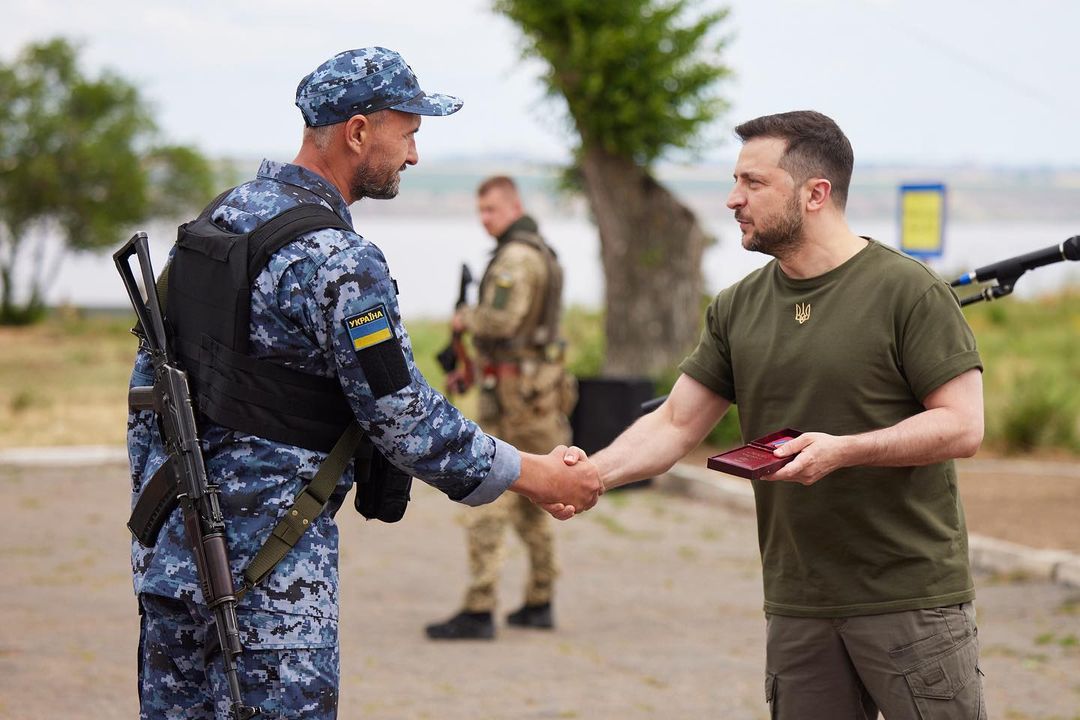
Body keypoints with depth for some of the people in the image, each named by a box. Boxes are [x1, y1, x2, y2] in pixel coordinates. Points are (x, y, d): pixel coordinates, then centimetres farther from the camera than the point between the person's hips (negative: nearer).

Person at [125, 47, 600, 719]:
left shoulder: (216, 217, 10)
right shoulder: (336, 261, -17)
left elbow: (151, 371, 16)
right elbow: (405, 421, -14)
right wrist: (533, 474, -3)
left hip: (170, 544, 9)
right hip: (270, 559, -9)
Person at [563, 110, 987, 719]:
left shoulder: (908, 291, -8)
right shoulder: (738, 309, 10)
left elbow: (962, 427, -12)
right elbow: (676, 425, 8)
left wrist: (842, 450, -23)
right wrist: (593, 473, -10)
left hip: (911, 595, -5)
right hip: (798, 602, 5)